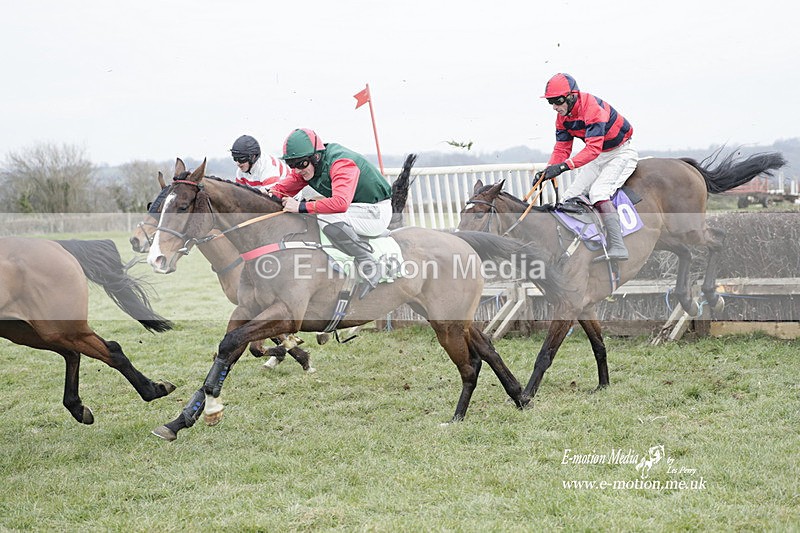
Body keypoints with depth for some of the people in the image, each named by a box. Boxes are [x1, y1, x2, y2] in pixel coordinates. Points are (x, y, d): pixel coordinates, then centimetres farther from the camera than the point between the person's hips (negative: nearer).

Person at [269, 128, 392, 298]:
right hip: (356, 208, 10)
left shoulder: (341, 163, -27)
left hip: (376, 212, -10)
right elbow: (285, 187, 6)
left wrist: (302, 206, -36)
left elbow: (340, 202, -41)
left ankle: (368, 264, -22)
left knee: (327, 218, -33)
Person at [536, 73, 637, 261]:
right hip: (599, 158, 9)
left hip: (621, 152, -9)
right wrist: (549, 169, -20)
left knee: (598, 192, -28)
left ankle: (618, 248, -31)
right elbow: (562, 148, 0)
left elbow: (593, 148, -38)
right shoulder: (563, 116, -3)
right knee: (571, 196, 0)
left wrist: (564, 166, -45)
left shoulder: (593, 108, -30)